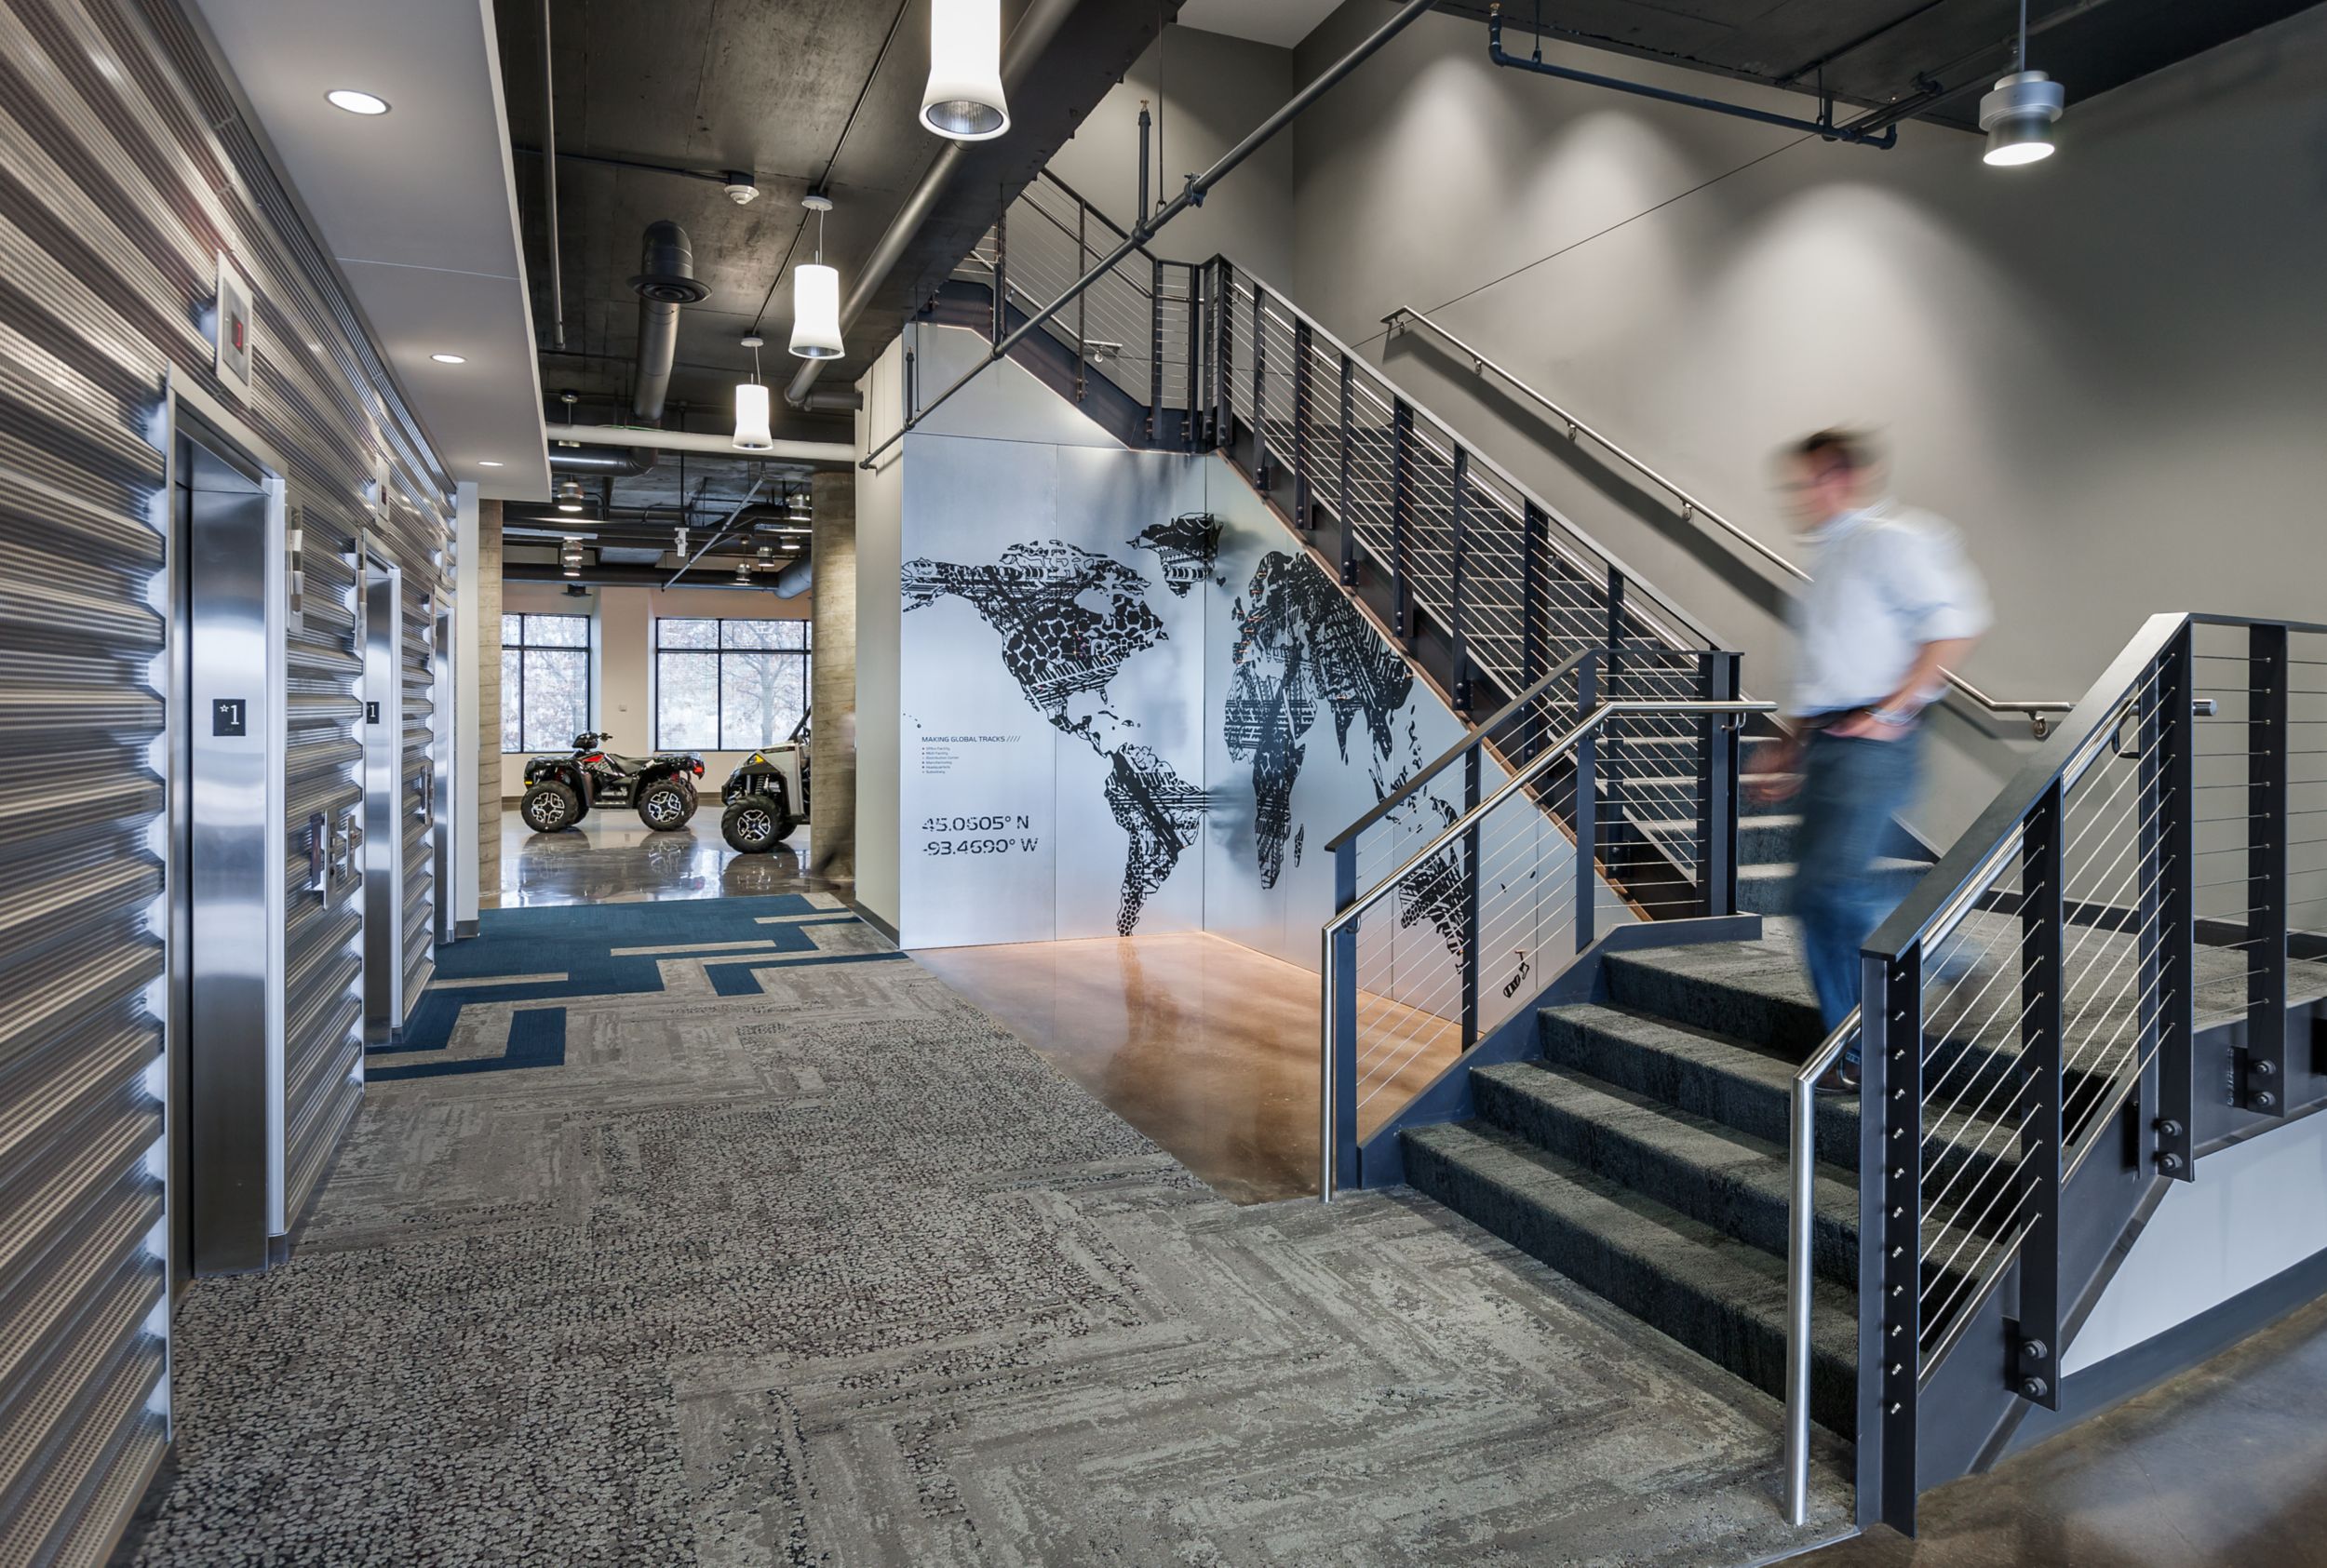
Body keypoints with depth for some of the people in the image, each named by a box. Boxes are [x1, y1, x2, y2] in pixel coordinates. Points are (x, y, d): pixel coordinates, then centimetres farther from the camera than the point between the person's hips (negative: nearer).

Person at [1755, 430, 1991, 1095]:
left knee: (1835, 879, -19)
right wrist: (1789, 749, 23)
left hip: (1870, 743, -9)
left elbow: (1956, 622, -13)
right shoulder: (1826, 555, 22)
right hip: (1822, 743, 9)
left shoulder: (1889, 539, -4)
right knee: (1815, 903, 6)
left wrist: (1896, 707, -17)